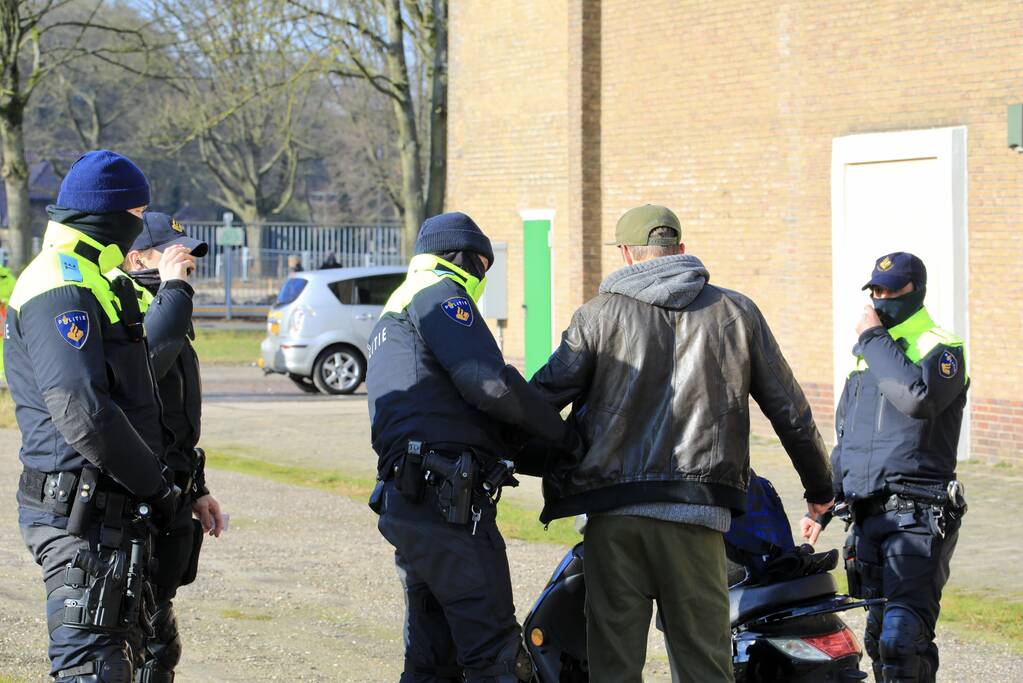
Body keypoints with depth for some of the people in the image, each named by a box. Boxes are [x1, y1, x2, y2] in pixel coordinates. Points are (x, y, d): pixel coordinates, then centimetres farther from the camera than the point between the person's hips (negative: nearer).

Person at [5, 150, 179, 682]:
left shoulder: (85, 281, 18)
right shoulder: (62, 288, -17)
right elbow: (83, 412, -26)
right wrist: (155, 486, -17)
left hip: (112, 513, 11)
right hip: (85, 517, -11)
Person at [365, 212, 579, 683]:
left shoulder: (391, 318, 30)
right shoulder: (439, 295, -1)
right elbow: (490, 383, -14)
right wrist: (562, 433, -2)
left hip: (404, 501, 10)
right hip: (448, 499, -10)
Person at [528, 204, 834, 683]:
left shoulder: (599, 315, 6)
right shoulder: (737, 313, 11)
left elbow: (543, 398, 1)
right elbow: (790, 412, 15)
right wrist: (820, 487, 28)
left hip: (613, 515, 0)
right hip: (694, 516, 0)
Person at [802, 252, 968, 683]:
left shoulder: (943, 350, -2)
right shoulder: (866, 355, 21)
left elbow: (919, 397, -25)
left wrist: (874, 339, -15)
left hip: (918, 517, -8)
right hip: (867, 517, 8)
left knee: (902, 639, -19)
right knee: (879, 639, 7)